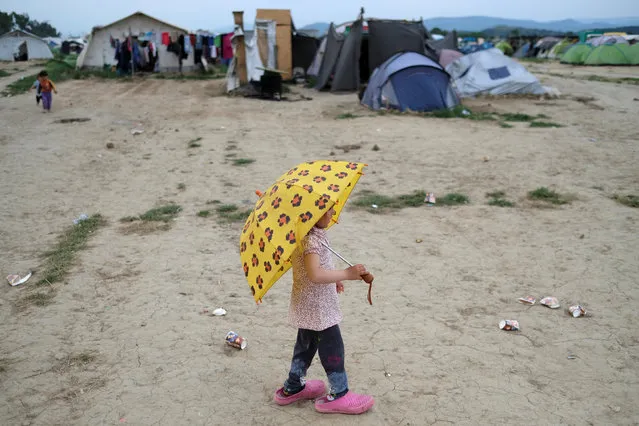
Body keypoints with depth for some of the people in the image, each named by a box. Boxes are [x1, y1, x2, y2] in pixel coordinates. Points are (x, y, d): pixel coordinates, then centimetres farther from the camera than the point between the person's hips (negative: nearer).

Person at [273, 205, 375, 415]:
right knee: (332, 347, 2)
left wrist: (332, 278, 21)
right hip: (317, 306, -10)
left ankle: (293, 387, 36)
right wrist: (346, 273, -33)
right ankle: (339, 394, 15)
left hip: (308, 305, 10)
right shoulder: (311, 239, -28)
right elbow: (315, 274, -36)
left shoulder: (303, 232, 4)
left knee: (307, 343, 22)